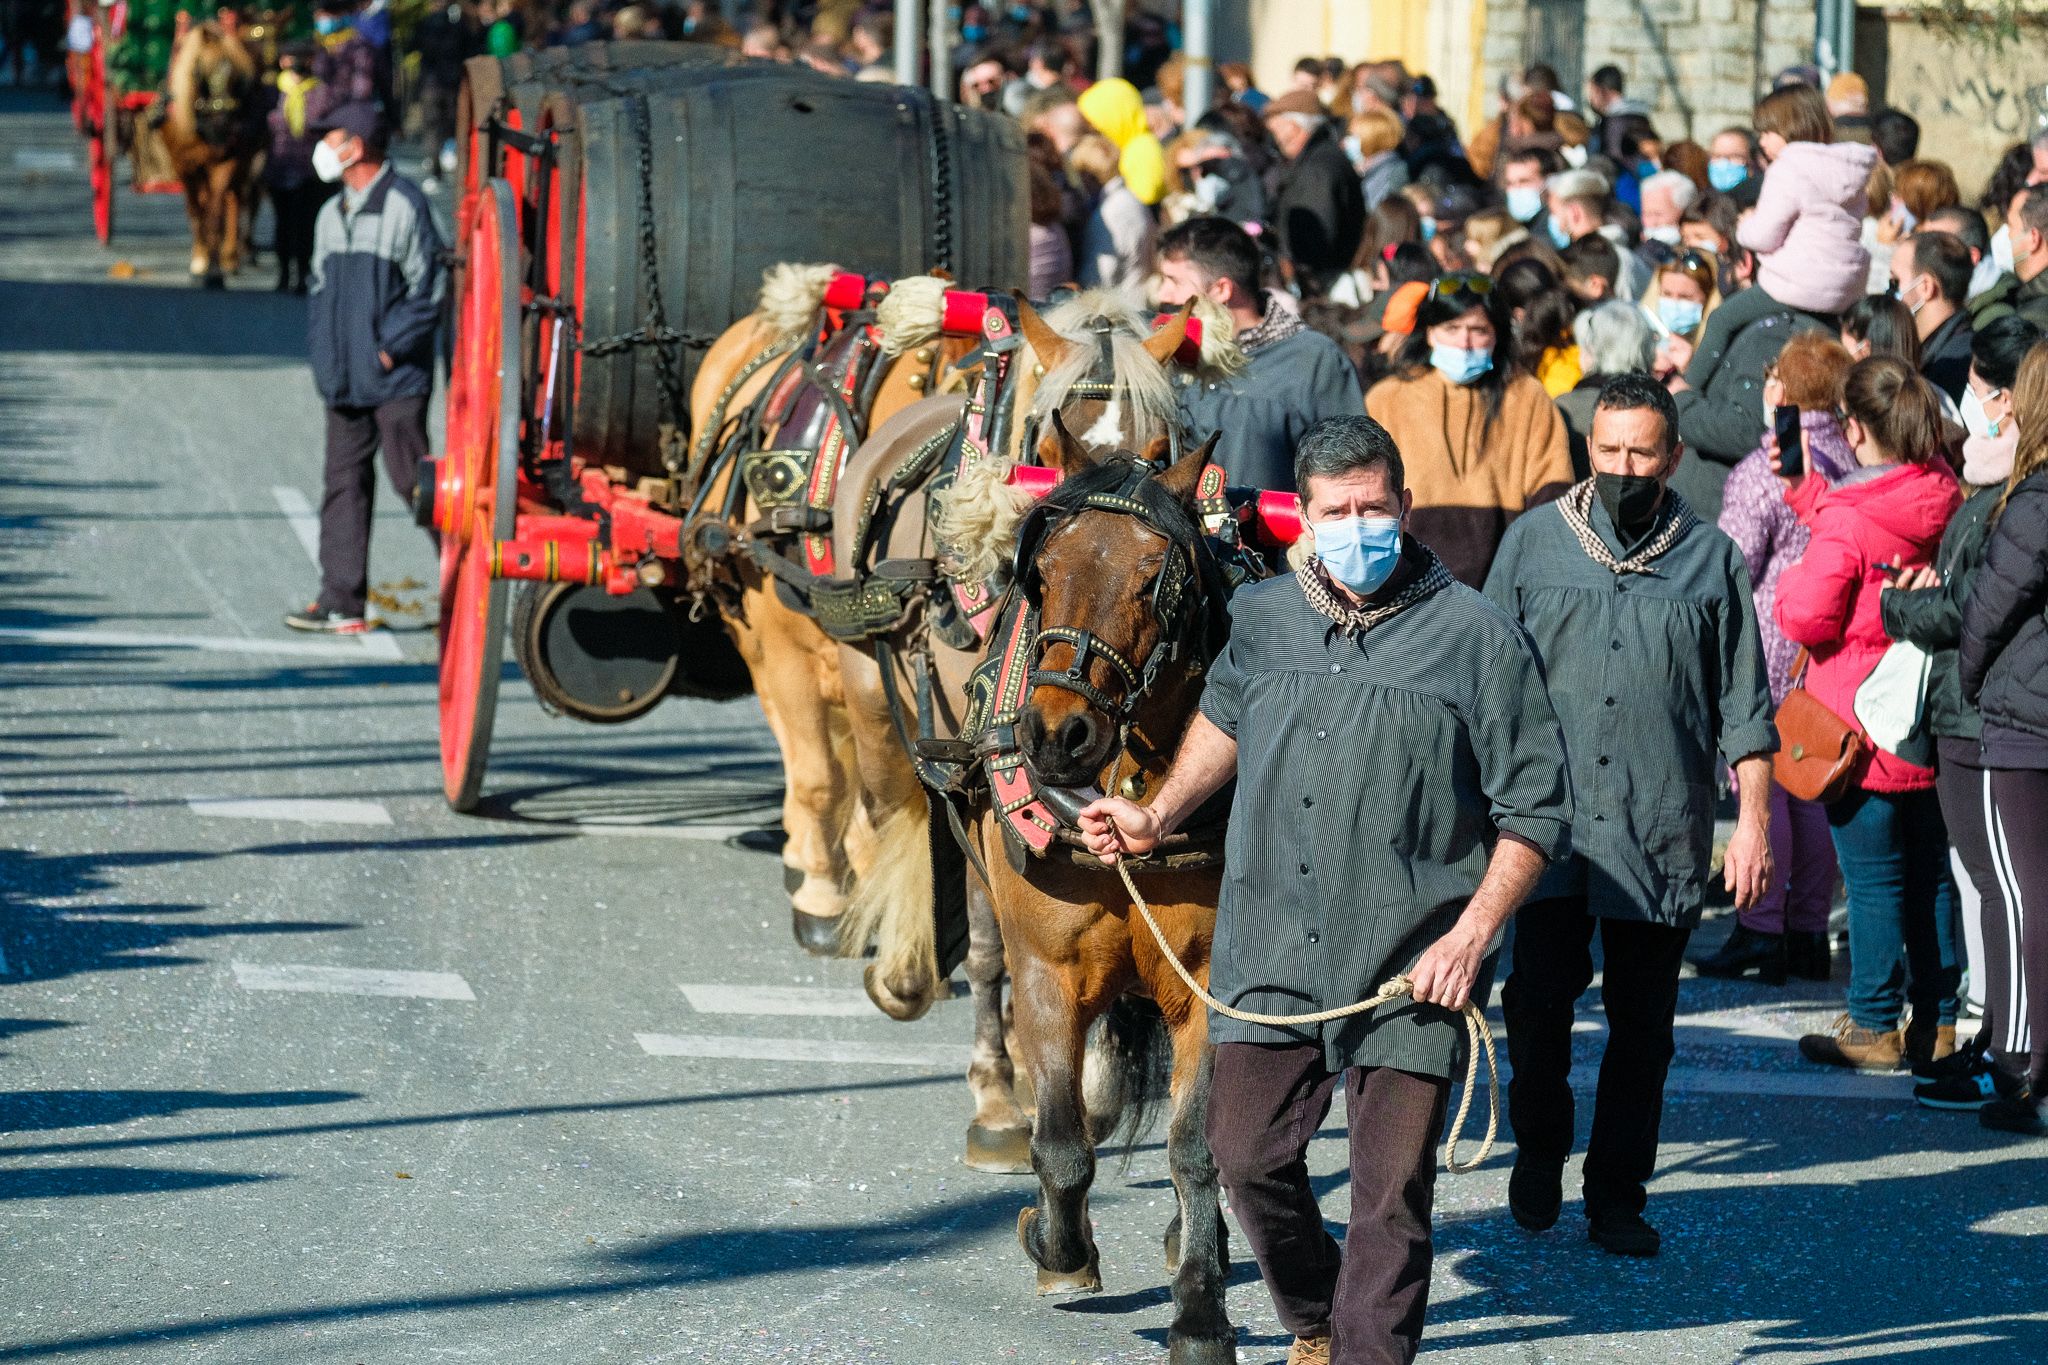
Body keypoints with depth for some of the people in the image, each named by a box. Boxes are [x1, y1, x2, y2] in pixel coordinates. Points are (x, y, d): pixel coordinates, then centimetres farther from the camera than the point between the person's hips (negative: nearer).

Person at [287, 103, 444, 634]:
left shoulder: (403, 206, -9)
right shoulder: (331, 215, 15)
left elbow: (428, 288, -11)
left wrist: (390, 349, -12)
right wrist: (324, 347, 9)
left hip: (395, 380, -7)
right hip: (344, 381, 8)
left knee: (414, 482, -6)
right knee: (343, 485, 4)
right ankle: (341, 604, 4)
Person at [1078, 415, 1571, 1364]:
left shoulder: (1477, 638, -5)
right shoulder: (1263, 621, 7)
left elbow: (1534, 810, -3)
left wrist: (1474, 933, -12)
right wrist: (1159, 817, 23)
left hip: (1412, 965, -4)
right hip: (1272, 953, 4)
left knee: (1391, 1193, -3)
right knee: (1247, 1155, 7)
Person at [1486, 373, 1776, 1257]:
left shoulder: (1711, 560, 7)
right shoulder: (1534, 543, 7)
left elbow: (1744, 710, 9)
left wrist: (1754, 822, 3)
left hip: (1664, 836, 0)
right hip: (1548, 822, 0)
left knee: (1642, 1024, 2)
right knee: (1538, 1000, -6)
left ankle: (1618, 1199, 11)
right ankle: (1539, 1151, 18)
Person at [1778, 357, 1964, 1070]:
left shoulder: (1846, 524, -19)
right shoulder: (1946, 501, 1)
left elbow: (1807, 617, -18)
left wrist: (1794, 579, 4)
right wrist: (1810, 491, 18)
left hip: (1860, 729, -6)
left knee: (1873, 878, 0)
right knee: (1932, 874, 13)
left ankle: (1874, 1026, 6)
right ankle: (1938, 1021, 19)